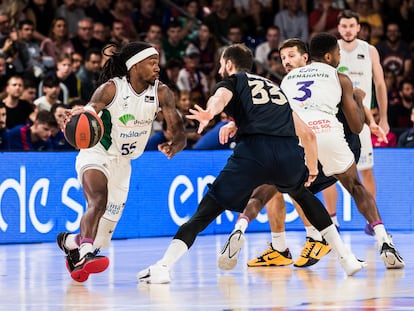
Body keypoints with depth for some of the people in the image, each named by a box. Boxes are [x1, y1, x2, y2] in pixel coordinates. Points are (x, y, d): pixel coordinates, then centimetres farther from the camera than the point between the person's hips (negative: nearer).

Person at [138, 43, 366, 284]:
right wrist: (312, 168, 49)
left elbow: (221, 96, -8)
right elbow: (307, 134, 35)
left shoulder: (232, 81, 20)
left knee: (205, 212, 2)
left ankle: (163, 267, -11)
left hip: (254, 151, -4)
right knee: (303, 195, 35)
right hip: (290, 154, 4)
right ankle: (346, 258, 30)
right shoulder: (274, 86, 35)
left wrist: (209, 113, -30)